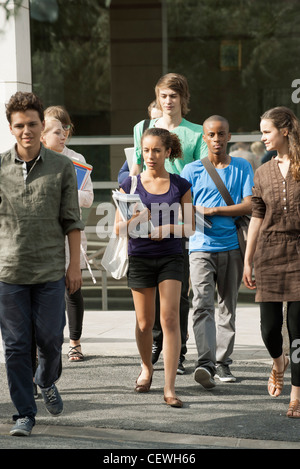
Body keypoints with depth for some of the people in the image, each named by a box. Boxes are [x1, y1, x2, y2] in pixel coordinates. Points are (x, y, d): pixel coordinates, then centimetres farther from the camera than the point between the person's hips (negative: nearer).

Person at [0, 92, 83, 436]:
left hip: (50, 270, 0)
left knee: (50, 340, 3)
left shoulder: (62, 167, 3)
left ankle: (47, 382, 35)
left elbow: (71, 220, 6)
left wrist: (74, 265, 2)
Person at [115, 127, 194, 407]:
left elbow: (189, 227, 4)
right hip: (139, 258, 1)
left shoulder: (180, 185, 1)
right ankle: (146, 368, 38)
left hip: (170, 258, -1)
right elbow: (118, 227, 1)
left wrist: (167, 228, -15)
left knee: (170, 319, -11)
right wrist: (133, 221, -20)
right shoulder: (131, 184, 0)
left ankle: (169, 388, -10)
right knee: (144, 322, 11)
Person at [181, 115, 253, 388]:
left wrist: (211, 210, -9)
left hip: (232, 247, 1)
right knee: (203, 305, -16)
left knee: (228, 307, 8)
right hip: (201, 247, -1)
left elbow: (249, 206, -3)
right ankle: (206, 364, -25)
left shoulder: (242, 168, 8)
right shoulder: (192, 170, 8)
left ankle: (223, 362, 18)